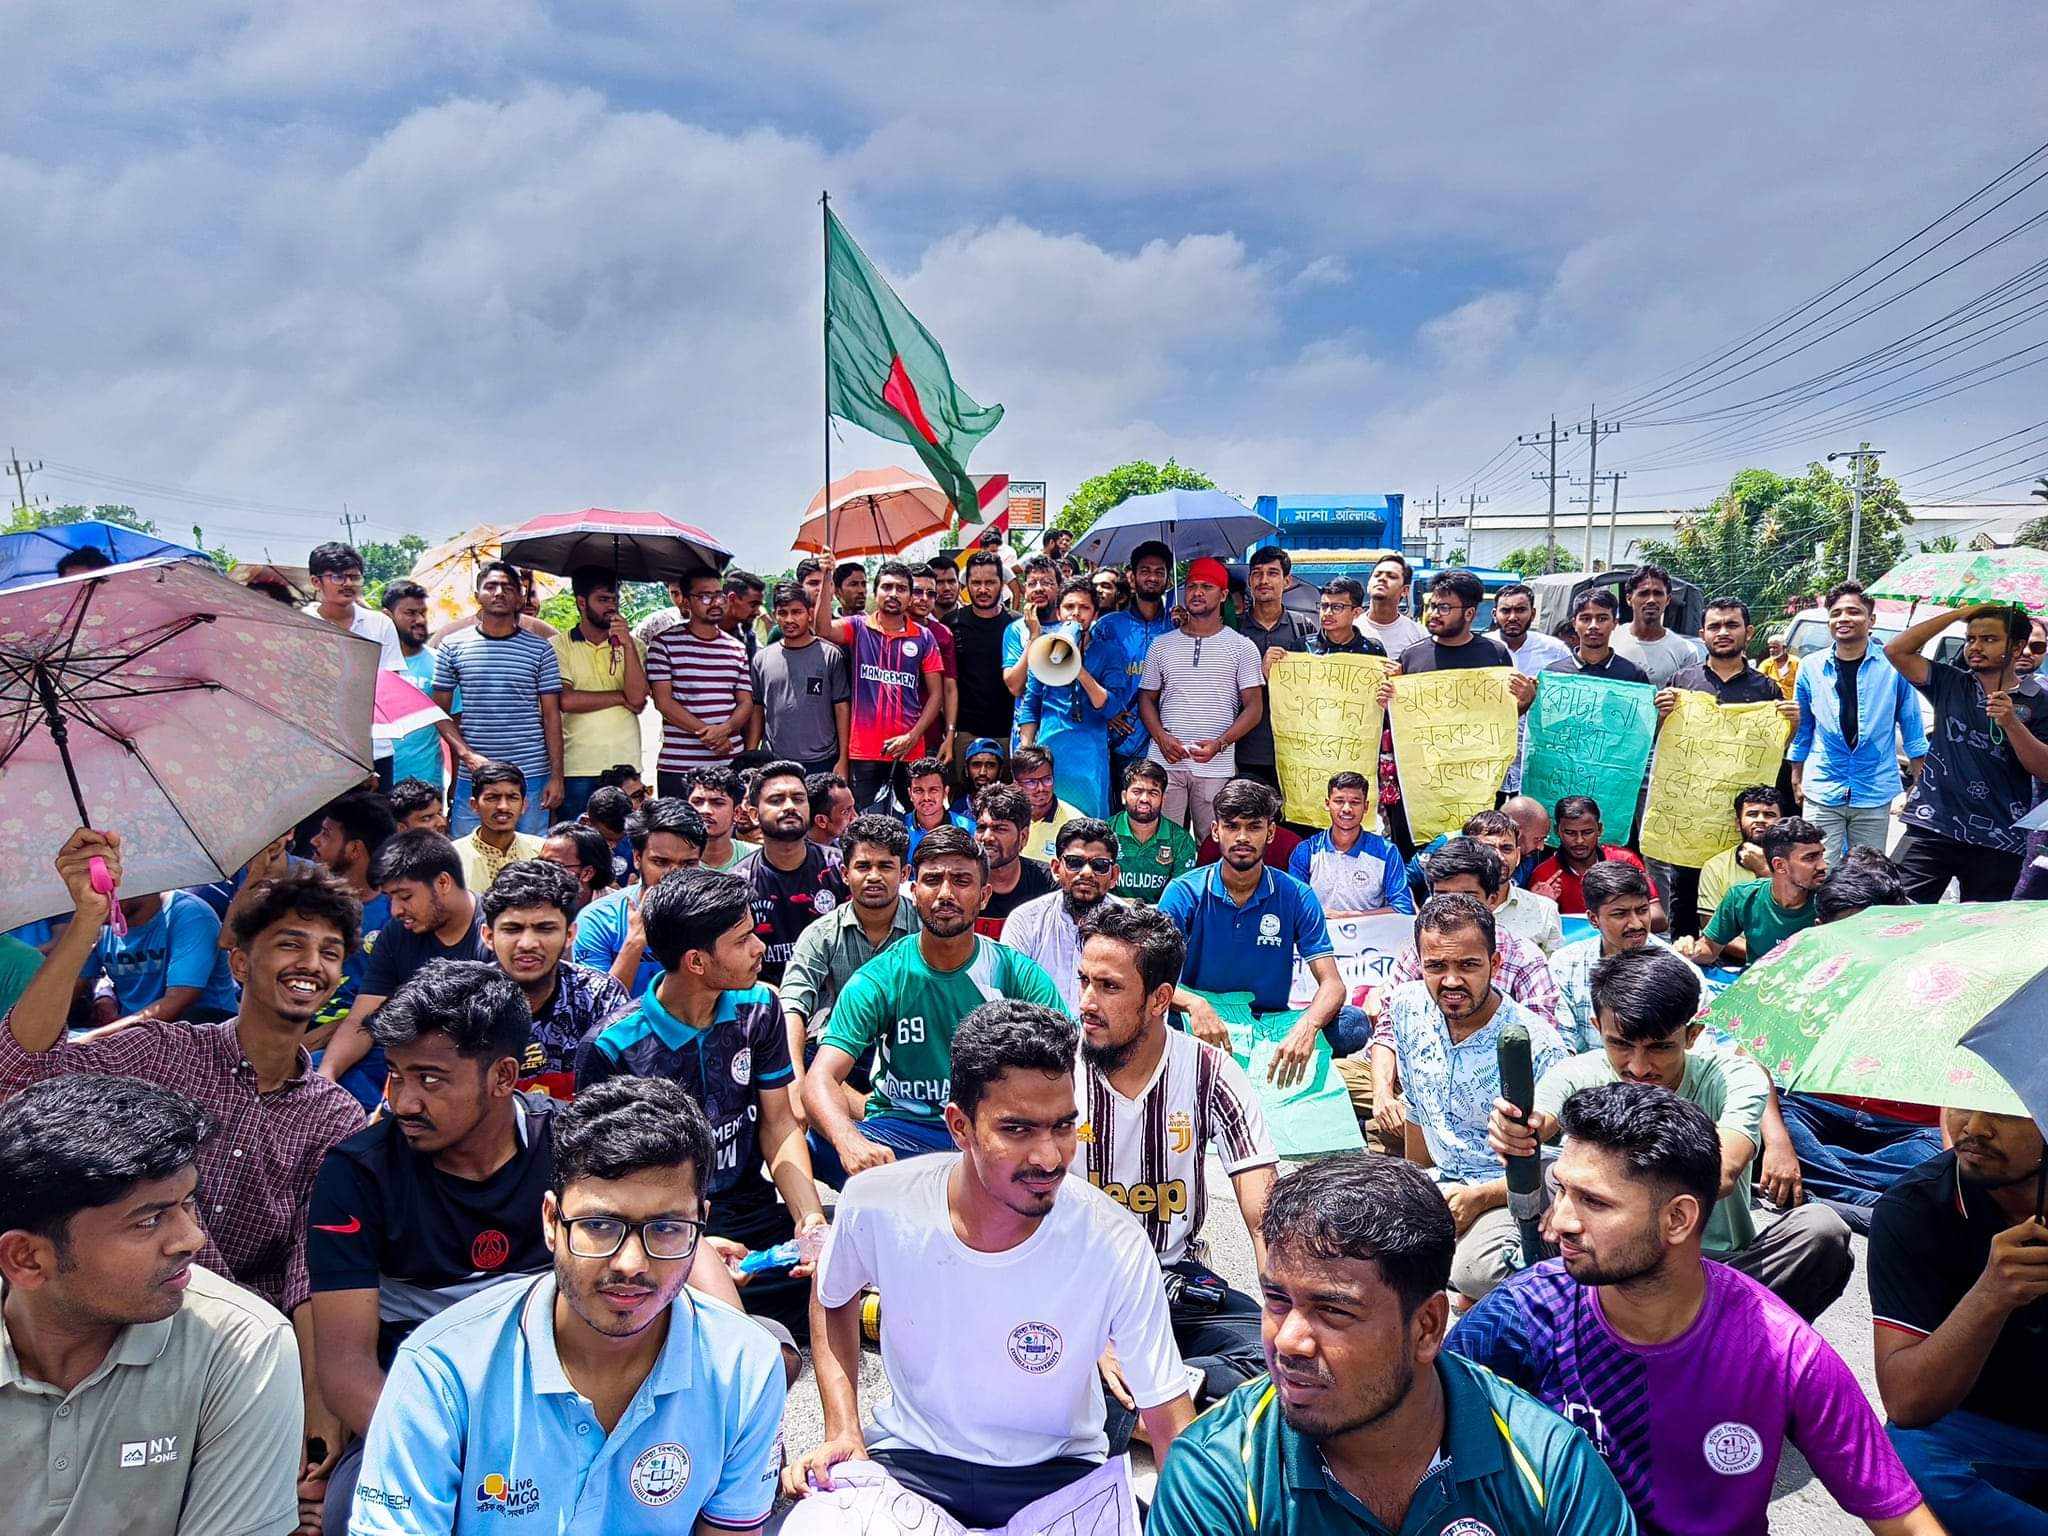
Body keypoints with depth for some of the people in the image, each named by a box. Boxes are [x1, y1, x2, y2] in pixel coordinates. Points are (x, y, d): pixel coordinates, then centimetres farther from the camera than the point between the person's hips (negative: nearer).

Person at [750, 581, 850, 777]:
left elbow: (842, 708, 0)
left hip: (822, 761, -2)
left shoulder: (831, 655, 0)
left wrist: (843, 759, -5)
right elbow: (756, 710, 11)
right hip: (774, 764, 2)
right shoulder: (761, 658, 8)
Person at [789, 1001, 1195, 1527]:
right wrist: (843, 1431, -2)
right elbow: (832, 1300, 8)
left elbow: (1169, 1420, -12)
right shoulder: (875, 1205, -16)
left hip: (1059, 1469, 1)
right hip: (911, 1454, 0)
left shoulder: (1116, 1245, -22)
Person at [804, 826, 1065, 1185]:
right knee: (822, 1144, -32)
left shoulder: (1017, 973, 0)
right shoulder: (877, 980, -4)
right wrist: (850, 1141, -37)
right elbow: (821, 1078, -13)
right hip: (900, 1128, -1)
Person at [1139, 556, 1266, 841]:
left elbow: (1253, 707, 2)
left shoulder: (1241, 647, 6)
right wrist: (1162, 737, -4)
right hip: (1165, 763, 2)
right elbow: (1147, 699, 16)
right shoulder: (1161, 645, 14)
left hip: (1216, 765, -2)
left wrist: (1219, 744, -13)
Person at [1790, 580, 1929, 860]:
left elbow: (1912, 726, 6)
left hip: (1875, 794, 0)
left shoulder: (1893, 666, -2)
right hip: (1821, 793, 1)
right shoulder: (1811, 667, 2)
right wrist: (1796, 780, 13)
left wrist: (1920, 783, 5)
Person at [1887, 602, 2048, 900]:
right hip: (1932, 828, 0)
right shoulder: (1951, 684, 9)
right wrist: (1960, 613, 0)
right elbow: (1896, 650, -1)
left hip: (1998, 842, 0)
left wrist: (2011, 723, -17)